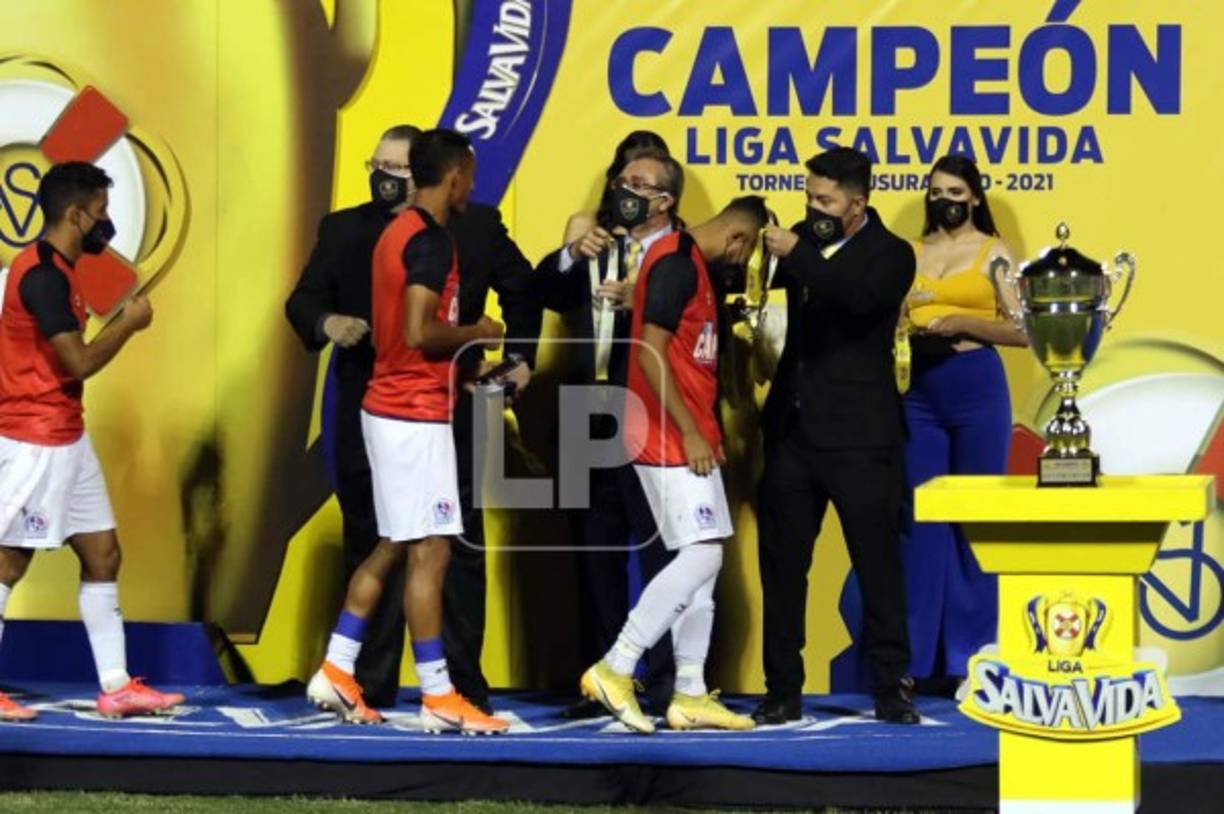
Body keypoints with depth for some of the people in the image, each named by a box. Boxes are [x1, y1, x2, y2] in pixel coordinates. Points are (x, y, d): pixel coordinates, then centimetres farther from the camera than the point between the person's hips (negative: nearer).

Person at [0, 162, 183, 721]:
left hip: (67, 439, 10)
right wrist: (130, 322, -8)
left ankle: (116, 688, 11)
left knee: (102, 555, 9)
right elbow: (79, 362, -21)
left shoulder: (55, 269, 13)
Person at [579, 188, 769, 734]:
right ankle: (615, 669, -10)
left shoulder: (693, 265, 16)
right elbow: (651, 353, -20)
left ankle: (690, 696, 11)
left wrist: (704, 432, 13)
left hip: (689, 438, 10)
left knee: (702, 562, 9)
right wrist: (691, 433, -19)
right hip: (670, 439, -10)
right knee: (701, 555, -14)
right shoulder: (676, 262, -14)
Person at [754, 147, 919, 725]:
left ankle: (891, 688, 7)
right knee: (782, 564, 6)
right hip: (793, 431, 5)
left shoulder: (889, 254, -6)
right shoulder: (805, 241, 10)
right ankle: (782, 691, 12)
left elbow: (860, 297, -26)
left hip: (860, 437, -5)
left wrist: (797, 255, -24)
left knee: (878, 563, 0)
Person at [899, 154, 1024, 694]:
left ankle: (971, 657, 7)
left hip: (976, 388, -3)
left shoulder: (994, 253, 1)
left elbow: (1021, 329, -5)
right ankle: (921, 659, 5)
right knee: (920, 522, 2)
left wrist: (959, 323, -14)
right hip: (919, 391, 3)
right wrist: (912, 330, -6)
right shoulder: (910, 254, 11)